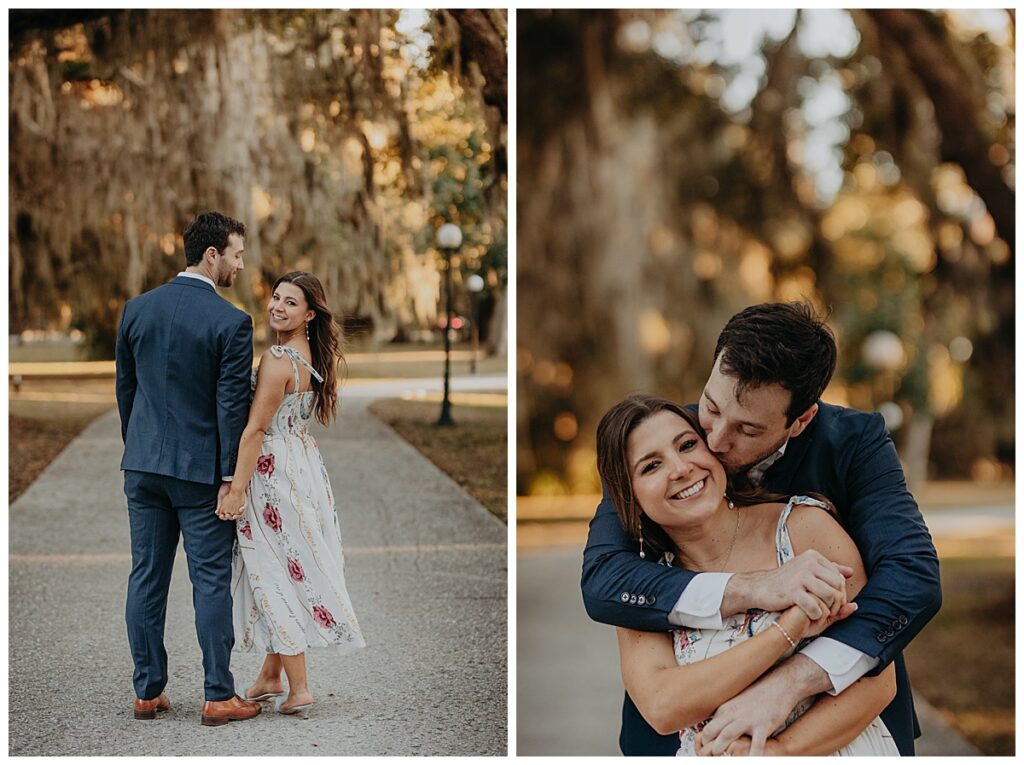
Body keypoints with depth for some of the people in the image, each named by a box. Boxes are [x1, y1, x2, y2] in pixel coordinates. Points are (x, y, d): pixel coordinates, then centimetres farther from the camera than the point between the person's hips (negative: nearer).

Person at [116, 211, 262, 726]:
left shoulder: (137, 309, 4)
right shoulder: (231, 322, -13)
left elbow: (124, 387, 11)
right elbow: (231, 404, -13)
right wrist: (229, 475, -7)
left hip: (142, 465, 5)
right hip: (201, 469, -5)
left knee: (146, 578, 10)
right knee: (211, 582, 1)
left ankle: (148, 692, 15)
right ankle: (218, 697, 4)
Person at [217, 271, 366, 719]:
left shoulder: (277, 360, -19)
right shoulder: (315, 357, 7)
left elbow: (255, 429, -19)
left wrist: (236, 490, -18)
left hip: (273, 473, -9)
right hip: (304, 463, 9)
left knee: (276, 576, -2)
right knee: (284, 571, 15)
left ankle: (298, 689, 0)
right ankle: (270, 677, 25)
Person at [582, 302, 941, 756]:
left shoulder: (856, 442, -15)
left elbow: (915, 574, -26)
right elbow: (599, 582, -24)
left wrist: (787, 684, -38)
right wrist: (754, 589, -37)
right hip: (689, 727, -2)